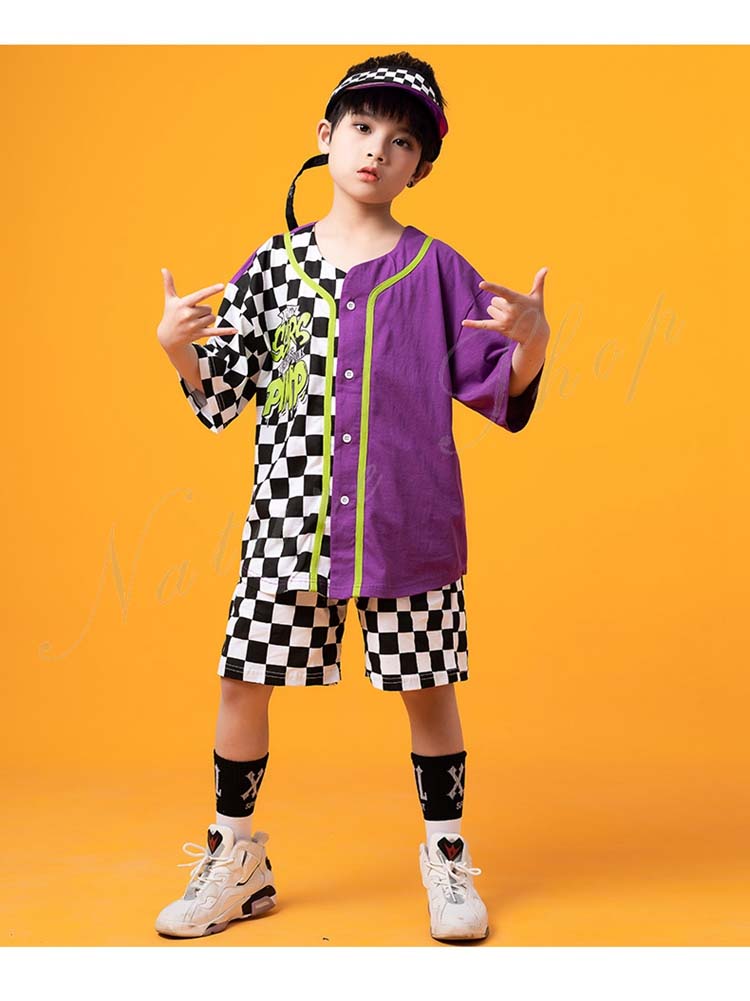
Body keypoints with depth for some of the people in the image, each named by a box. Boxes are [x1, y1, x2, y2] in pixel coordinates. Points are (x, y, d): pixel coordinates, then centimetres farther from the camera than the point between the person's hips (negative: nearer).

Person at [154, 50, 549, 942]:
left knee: (426, 686, 6)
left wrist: (532, 343, -16)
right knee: (243, 679, 5)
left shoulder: (436, 269, 3)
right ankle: (236, 862, 25)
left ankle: (446, 858, 27)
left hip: (407, 523, -1)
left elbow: (498, 392, 2)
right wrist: (177, 348, -8)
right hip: (289, 518, 2)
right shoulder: (272, 264, 7)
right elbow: (222, 399, 8)